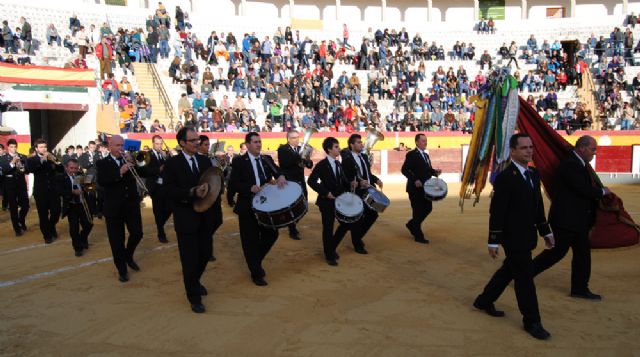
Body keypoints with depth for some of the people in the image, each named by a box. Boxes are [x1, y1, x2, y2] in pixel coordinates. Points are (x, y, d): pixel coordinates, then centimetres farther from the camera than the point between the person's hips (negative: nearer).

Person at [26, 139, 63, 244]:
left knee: (56, 211, 1)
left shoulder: (52, 157, 9)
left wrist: (55, 161, -19)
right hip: (40, 191, -2)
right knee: (43, 214, 2)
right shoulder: (32, 159, 1)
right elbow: (30, 169, -20)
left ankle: (51, 227, 31)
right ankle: (47, 235, 17)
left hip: (53, 190, 2)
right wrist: (42, 159, -28)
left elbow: (61, 170, -1)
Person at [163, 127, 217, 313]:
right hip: (186, 218, -5)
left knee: (205, 254, 13)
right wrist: (192, 192, -24)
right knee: (190, 259, 3)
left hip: (205, 217, 5)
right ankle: (194, 298, 19)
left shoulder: (205, 161, 9)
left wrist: (207, 187, -16)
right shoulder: (172, 163, -6)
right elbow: (170, 191, -13)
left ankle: (195, 282, 42)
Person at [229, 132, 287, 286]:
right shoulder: (239, 161, -7)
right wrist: (250, 188, -26)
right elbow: (232, 184, -12)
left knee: (272, 234, 6)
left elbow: (277, 171, 1)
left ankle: (256, 261, 32)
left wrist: (281, 177, -22)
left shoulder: (267, 159, 7)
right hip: (247, 207, -4)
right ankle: (256, 273, 20)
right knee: (251, 241, 4)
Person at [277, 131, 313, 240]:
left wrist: (307, 160, -17)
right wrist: (300, 157, -29)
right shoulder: (282, 149, -6)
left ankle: (292, 226, 31)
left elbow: (310, 165, 6)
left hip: (300, 182, 6)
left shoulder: (301, 149, 12)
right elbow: (284, 163, -23)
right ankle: (292, 231, 11)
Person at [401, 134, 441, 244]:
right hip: (415, 188, -8)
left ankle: (411, 224, 30)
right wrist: (415, 180, -26)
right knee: (418, 211, -2)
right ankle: (418, 236, 8)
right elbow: (404, 170, -17)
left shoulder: (426, 155, 16)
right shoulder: (411, 155, -10)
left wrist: (435, 172, 0)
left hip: (425, 188, 8)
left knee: (428, 208, 11)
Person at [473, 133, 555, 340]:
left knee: (509, 270, 19)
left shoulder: (533, 174, 8)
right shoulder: (505, 177, -18)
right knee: (525, 276, 0)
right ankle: (532, 321, 15)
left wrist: (545, 231, 15)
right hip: (513, 236, -9)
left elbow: (538, 206, 16)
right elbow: (496, 212, -18)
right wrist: (493, 241, -17)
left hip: (526, 236, 9)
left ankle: (484, 301, 36)